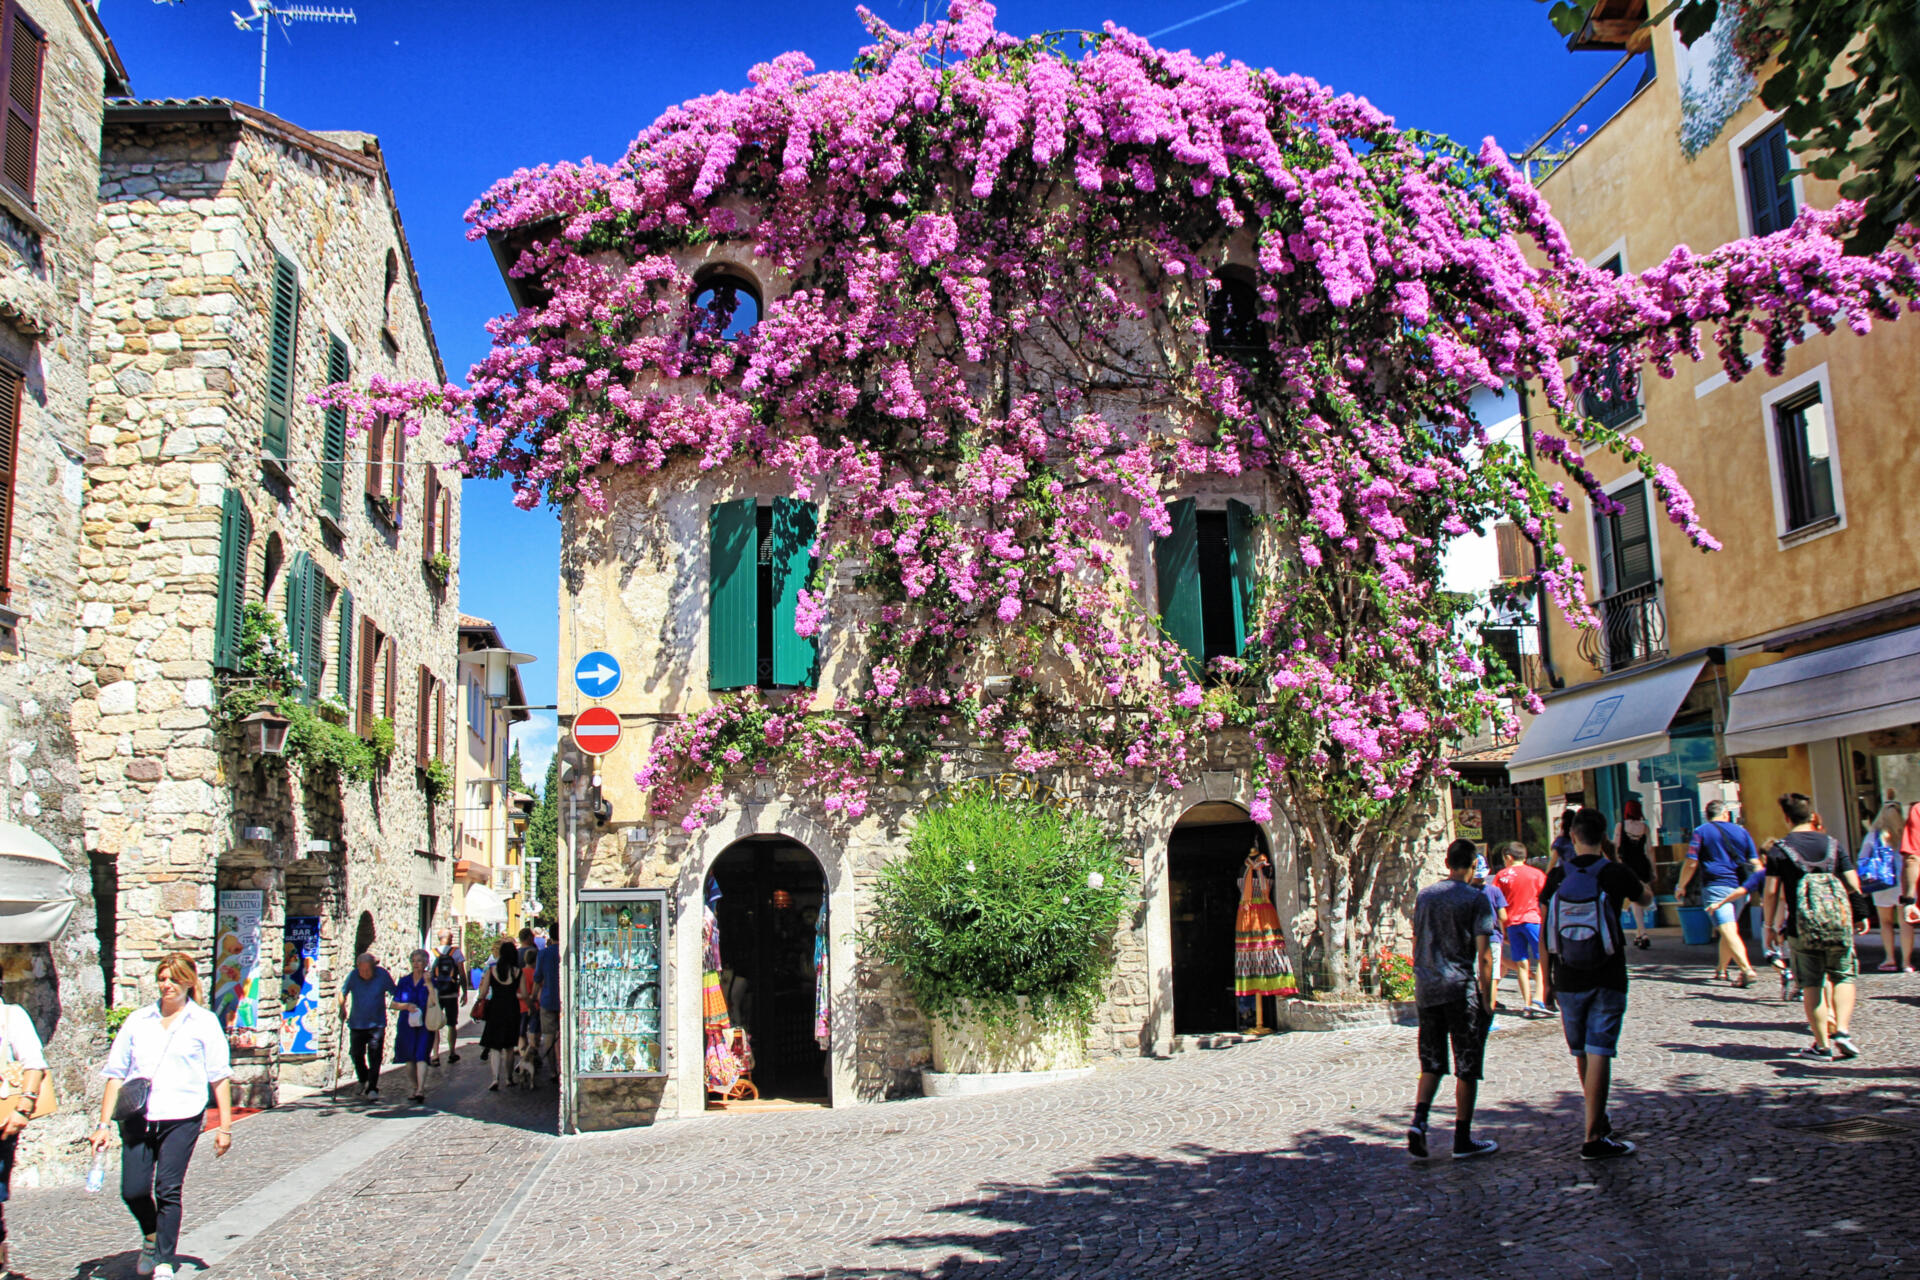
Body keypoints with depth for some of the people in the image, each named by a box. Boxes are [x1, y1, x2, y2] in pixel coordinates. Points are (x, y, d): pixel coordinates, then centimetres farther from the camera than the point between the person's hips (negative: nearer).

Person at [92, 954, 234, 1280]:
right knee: (133, 1191, 0)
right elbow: (116, 1074, 11)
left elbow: (219, 1078, 5)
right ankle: (151, 1237, 31)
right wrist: (104, 1123, 4)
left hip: (181, 1118, -2)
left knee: (168, 1191, -5)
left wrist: (225, 1126, 1)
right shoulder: (138, 1021, 11)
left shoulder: (205, 1022, 5)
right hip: (137, 1119, 3)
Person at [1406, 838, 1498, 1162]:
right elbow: (1483, 954, -10)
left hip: (1427, 989, 5)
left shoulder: (1424, 896, 10)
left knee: (1431, 1064, 13)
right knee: (1467, 1068, 4)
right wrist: (1487, 997, -5)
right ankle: (1463, 1140, 7)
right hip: (1461, 989, -5)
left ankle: (1418, 1121, -4)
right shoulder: (1476, 899, -6)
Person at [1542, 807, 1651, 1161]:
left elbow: (1545, 932, 2)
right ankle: (1593, 1137, -7)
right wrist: (1645, 880, 38)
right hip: (1607, 979, -3)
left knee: (1581, 1053, 17)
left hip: (1567, 980, 3)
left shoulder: (1557, 876, -1)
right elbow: (1645, 900, 15)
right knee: (1599, 1054, -5)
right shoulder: (1616, 873, -7)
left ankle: (1599, 1116, 36)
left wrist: (1547, 979, 11)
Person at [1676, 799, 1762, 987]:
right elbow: (1755, 863, 9)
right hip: (1739, 888, 5)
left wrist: (1681, 886, 7)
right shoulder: (1741, 831, 11)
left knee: (1729, 931, -12)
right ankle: (1721, 968, 30)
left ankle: (1747, 970, -26)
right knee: (1729, 930, 19)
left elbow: (1691, 863, -4)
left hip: (1716, 886, -5)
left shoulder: (1701, 831, 1)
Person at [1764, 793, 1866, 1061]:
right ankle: (1842, 1029, -3)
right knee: (1843, 976, 15)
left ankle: (1822, 1045, 8)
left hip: (1801, 928, -1)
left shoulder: (1778, 850, -1)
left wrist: (1770, 925, 6)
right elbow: (1854, 885, 3)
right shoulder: (1833, 844, 6)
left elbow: (1771, 891, -4)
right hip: (1840, 924, 2)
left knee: (1811, 984, 6)